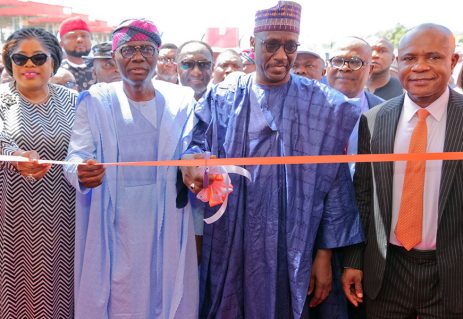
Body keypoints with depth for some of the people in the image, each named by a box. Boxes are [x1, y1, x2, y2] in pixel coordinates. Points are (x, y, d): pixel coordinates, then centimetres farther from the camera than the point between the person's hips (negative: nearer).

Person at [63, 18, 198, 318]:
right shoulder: (96, 100, 1)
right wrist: (82, 173, -27)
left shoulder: (179, 100, 5)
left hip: (166, 221, 1)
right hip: (113, 223, -1)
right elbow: (77, 155, -3)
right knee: (117, 295, 7)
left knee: (165, 291, 9)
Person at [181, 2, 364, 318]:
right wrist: (193, 162, -18)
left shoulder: (323, 105, -2)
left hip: (289, 248, -1)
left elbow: (335, 183, -2)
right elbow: (199, 142, 7)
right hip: (228, 245, 2)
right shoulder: (223, 96, 3)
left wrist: (325, 254, -3)